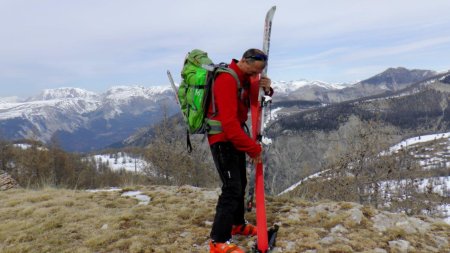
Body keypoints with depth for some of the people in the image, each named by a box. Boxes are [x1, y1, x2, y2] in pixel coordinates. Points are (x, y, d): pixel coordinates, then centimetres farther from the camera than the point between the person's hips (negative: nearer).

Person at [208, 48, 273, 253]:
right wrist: (253, 148, -23)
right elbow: (229, 122, -28)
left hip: (235, 137, 10)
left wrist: (266, 90, -9)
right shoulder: (227, 80, -22)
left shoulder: (245, 78, 7)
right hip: (223, 140, -10)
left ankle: (237, 224, 37)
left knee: (240, 184, 19)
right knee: (232, 188, -12)